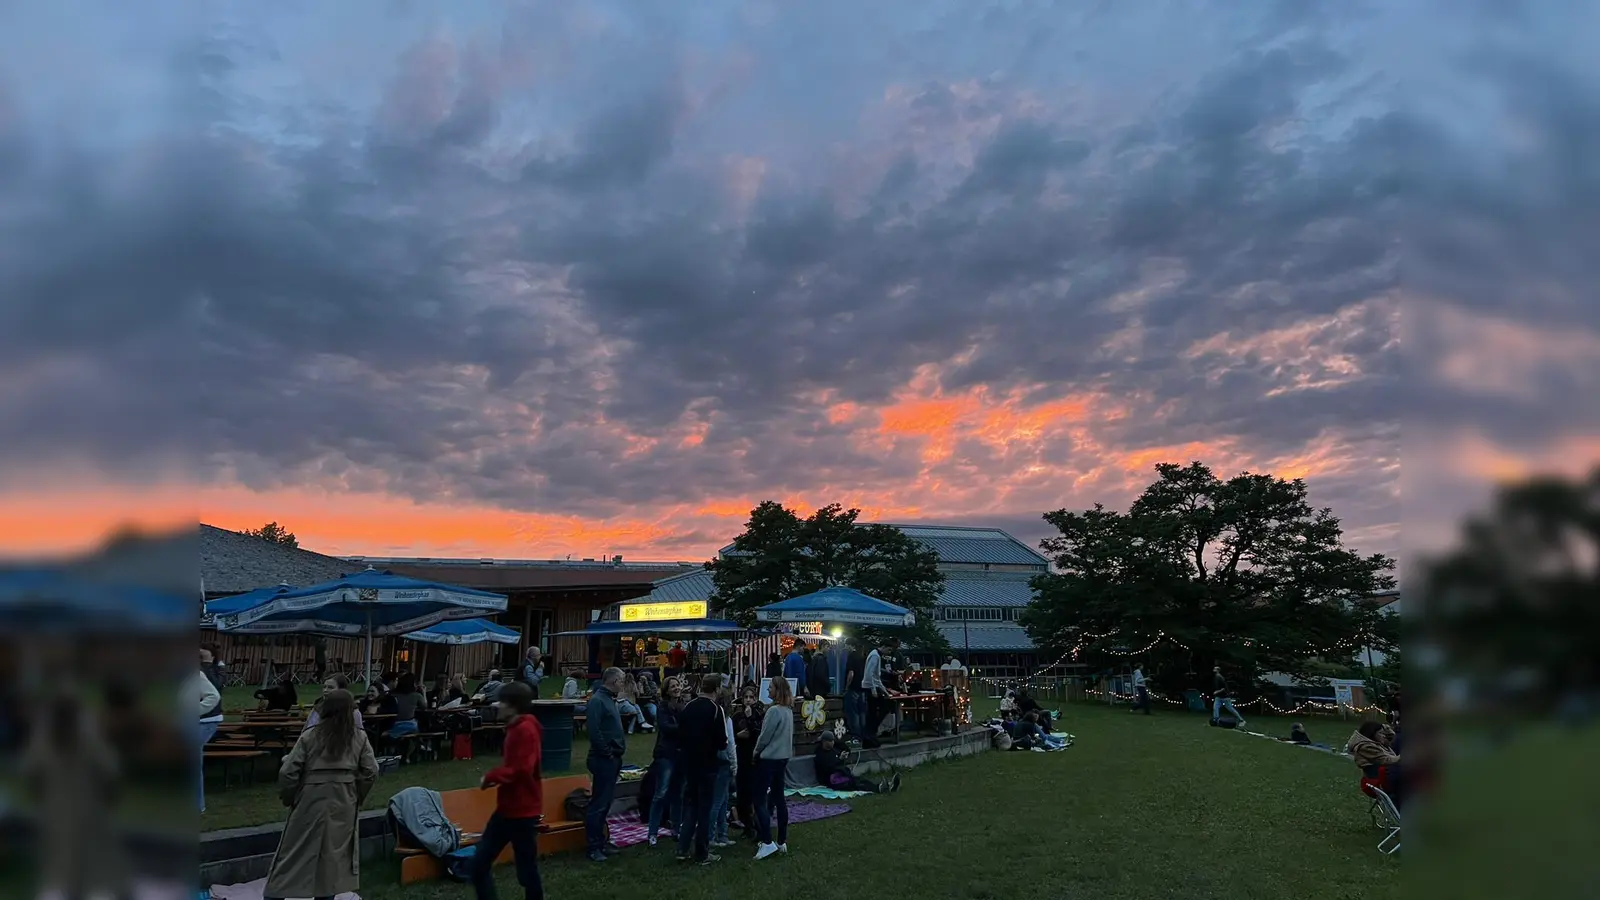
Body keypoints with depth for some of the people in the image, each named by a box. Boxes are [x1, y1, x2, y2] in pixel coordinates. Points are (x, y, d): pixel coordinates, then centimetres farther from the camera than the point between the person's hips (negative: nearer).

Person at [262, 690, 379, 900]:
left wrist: (288, 798, 10)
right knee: (334, 853, 12)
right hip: (344, 803, 2)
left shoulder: (309, 736, -5)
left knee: (294, 853, 8)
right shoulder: (360, 737, -1)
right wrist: (357, 797, 14)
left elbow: (288, 772, -6)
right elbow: (371, 772, -1)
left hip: (311, 800, -1)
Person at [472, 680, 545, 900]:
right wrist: (495, 777, 2)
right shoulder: (516, 728, 12)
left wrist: (491, 776, -13)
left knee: (527, 870, 2)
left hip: (523, 811, -10)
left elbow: (521, 770, -26)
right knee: (480, 863, 11)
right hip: (507, 808, 10)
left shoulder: (526, 730, -20)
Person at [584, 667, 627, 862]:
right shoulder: (598, 700, -16)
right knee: (598, 803, -4)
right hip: (603, 760, -10)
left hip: (613, 759, 10)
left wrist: (617, 754, 13)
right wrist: (607, 753, -16)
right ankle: (593, 847, 2)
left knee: (605, 802, 15)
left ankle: (601, 840, 24)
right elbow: (594, 731, -23)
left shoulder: (610, 699, 14)